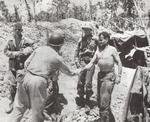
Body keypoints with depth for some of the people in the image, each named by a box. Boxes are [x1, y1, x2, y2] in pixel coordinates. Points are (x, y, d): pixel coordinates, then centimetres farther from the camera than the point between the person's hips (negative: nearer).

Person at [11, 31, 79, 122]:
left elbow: (26, 63, 10)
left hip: (27, 77, 5)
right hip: (39, 81, -4)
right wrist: (73, 73, 40)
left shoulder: (39, 49, 10)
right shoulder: (57, 58, 1)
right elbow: (66, 70, 19)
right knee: (37, 110, 11)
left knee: (20, 106, 19)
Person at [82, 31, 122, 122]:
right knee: (100, 100, 14)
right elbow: (92, 63, 6)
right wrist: (81, 70, -9)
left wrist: (119, 76, -10)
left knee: (104, 102, -11)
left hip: (109, 76, -7)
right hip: (100, 75, 7)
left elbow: (119, 63, -3)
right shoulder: (98, 51, 10)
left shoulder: (112, 49, -5)